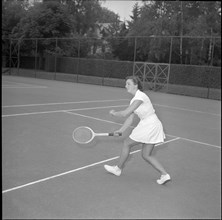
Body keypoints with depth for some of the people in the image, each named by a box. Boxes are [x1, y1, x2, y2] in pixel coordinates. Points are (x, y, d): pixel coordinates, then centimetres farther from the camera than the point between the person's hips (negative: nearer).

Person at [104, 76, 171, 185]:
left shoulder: (140, 96, -16)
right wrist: (120, 130, 10)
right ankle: (164, 174, 14)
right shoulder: (134, 99, 13)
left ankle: (118, 168, 22)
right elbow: (130, 119, 15)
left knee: (127, 143, 5)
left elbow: (125, 113, -19)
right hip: (147, 125, 9)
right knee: (146, 155, 13)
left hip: (150, 126, -9)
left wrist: (114, 113, -1)